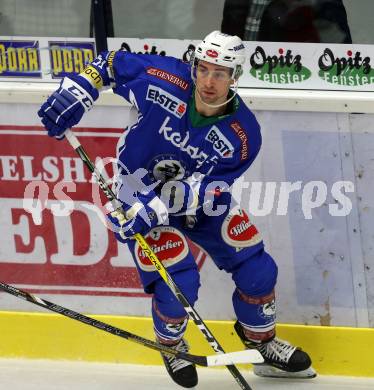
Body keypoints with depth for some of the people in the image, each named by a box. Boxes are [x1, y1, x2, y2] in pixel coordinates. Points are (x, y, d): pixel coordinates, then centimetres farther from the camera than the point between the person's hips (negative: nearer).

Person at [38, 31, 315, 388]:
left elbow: (203, 189, -26)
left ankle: (263, 345, 29)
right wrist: (77, 92, -25)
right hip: (140, 190, -3)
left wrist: (157, 206, -39)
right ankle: (172, 347, 18)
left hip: (203, 195, 3)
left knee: (256, 268, 2)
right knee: (178, 281, -15)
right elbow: (110, 63, -11)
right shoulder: (164, 81, -28)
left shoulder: (242, 134, -24)